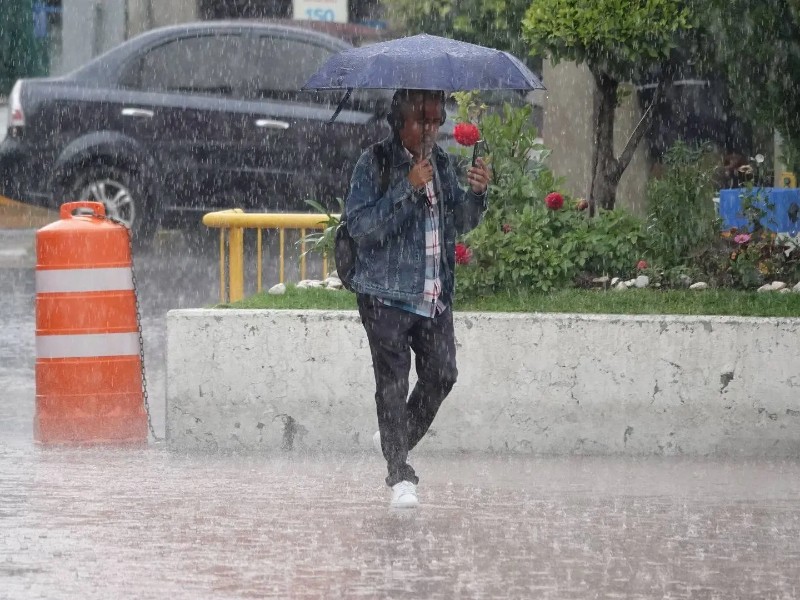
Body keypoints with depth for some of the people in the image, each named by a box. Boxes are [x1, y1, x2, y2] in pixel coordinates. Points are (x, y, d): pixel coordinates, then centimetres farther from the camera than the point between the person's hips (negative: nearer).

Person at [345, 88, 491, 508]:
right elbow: (360, 224, -17)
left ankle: (397, 438, 29)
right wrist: (408, 189, -23)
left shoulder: (441, 163, 11)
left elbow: (459, 223, 15)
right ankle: (400, 476, -4)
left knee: (441, 375, 4)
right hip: (388, 295, -6)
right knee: (393, 380, -7)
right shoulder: (375, 164, -7)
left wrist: (476, 194, -6)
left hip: (435, 295, 6)